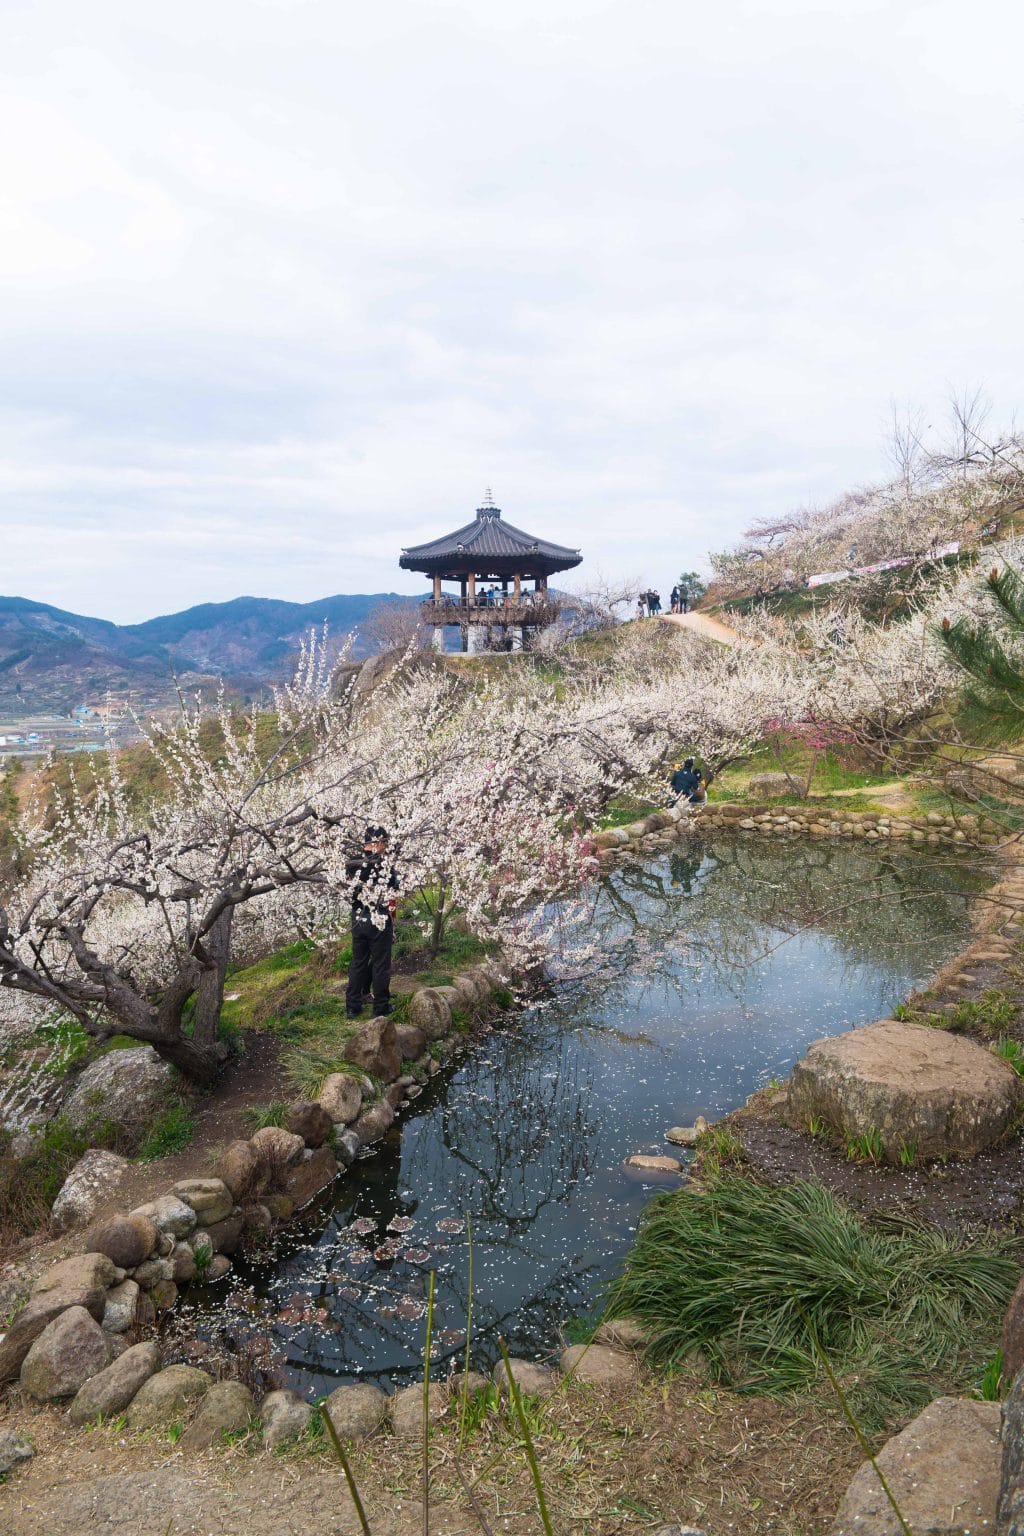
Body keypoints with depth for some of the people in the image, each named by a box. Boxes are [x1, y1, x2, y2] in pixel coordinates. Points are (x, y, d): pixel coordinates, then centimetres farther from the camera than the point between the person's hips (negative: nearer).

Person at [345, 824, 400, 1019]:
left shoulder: (351, 865, -1)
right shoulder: (385, 866, -16)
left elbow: (352, 892, 8)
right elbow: (390, 901, -10)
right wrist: (392, 922, 3)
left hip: (357, 921, 5)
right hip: (380, 922, -5)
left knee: (357, 962, 15)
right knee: (381, 965, 7)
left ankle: (353, 1006, 20)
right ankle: (381, 1008, 14)